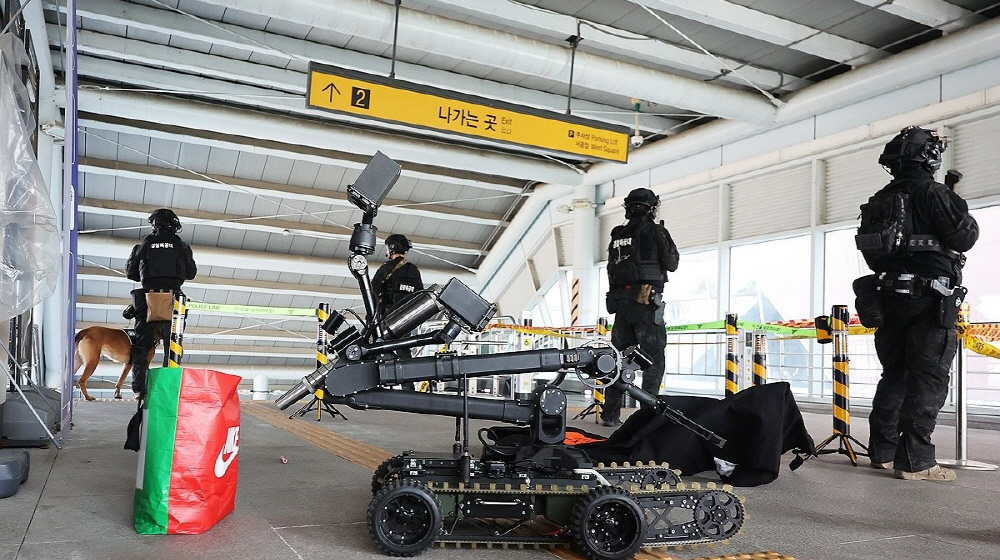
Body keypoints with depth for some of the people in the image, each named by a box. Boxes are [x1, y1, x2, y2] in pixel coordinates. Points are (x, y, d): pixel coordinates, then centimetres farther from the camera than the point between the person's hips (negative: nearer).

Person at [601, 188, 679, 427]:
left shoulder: (617, 236, 14)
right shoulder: (655, 231, -4)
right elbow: (671, 264, 2)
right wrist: (669, 244, 17)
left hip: (619, 299, 6)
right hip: (646, 301, -6)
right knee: (653, 358, -1)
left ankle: (610, 413, 11)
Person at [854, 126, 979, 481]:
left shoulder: (878, 202, 13)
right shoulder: (931, 193, -9)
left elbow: (872, 256, 16)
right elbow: (964, 238, -12)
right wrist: (961, 212, 5)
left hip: (888, 298, 7)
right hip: (929, 300, -7)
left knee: (894, 376, 13)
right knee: (928, 379, -4)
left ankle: (882, 452, 17)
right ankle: (914, 462, -5)